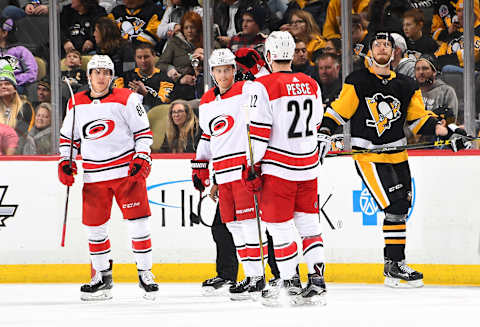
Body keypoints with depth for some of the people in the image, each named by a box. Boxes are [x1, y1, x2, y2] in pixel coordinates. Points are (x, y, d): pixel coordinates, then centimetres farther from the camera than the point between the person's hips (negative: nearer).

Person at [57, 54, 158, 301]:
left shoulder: (127, 99, -2)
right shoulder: (76, 104, 9)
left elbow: (143, 131, -2)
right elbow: (68, 136, 19)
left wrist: (142, 159, -12)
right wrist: (65, 161, 8)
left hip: (127, 170, -4)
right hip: (94, 176, 4)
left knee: (137, 222, -6)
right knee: (94, 225, 4)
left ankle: (145, 273, 3)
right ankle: (102, 277, 16)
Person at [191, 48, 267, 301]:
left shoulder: (246, 91, -5)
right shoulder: (206, 102, 16)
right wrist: (199, 167, 25)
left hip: (246, 165, -7)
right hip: (223, 173, 7)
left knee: (248, 220, -10)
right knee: (232, 224, 6)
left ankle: (257, 277, -7)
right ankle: (252, 276, 12)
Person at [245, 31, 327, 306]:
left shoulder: (264, 86, -12)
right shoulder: (312, 85, 6)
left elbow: (259, 132, -14)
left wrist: (253, 167, -9)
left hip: (278, 167, -6)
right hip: (308, 165, 6)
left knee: (280, 226, 3)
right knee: (309, 222, 13)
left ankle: (291, 283, 4)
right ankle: (317, 280, 7)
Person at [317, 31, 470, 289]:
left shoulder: (406, 86, 9)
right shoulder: (357, 82, -3)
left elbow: (419, 119, 13)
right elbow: (338, 111, -2)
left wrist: (448, 132, 0)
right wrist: (324, 133, -17)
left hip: (397, 156, 6)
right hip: (368, 157, -6)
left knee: (401, 209, 8)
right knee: (395, 206, -16)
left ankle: (392, 267, 18)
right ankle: (395, 264, -9)